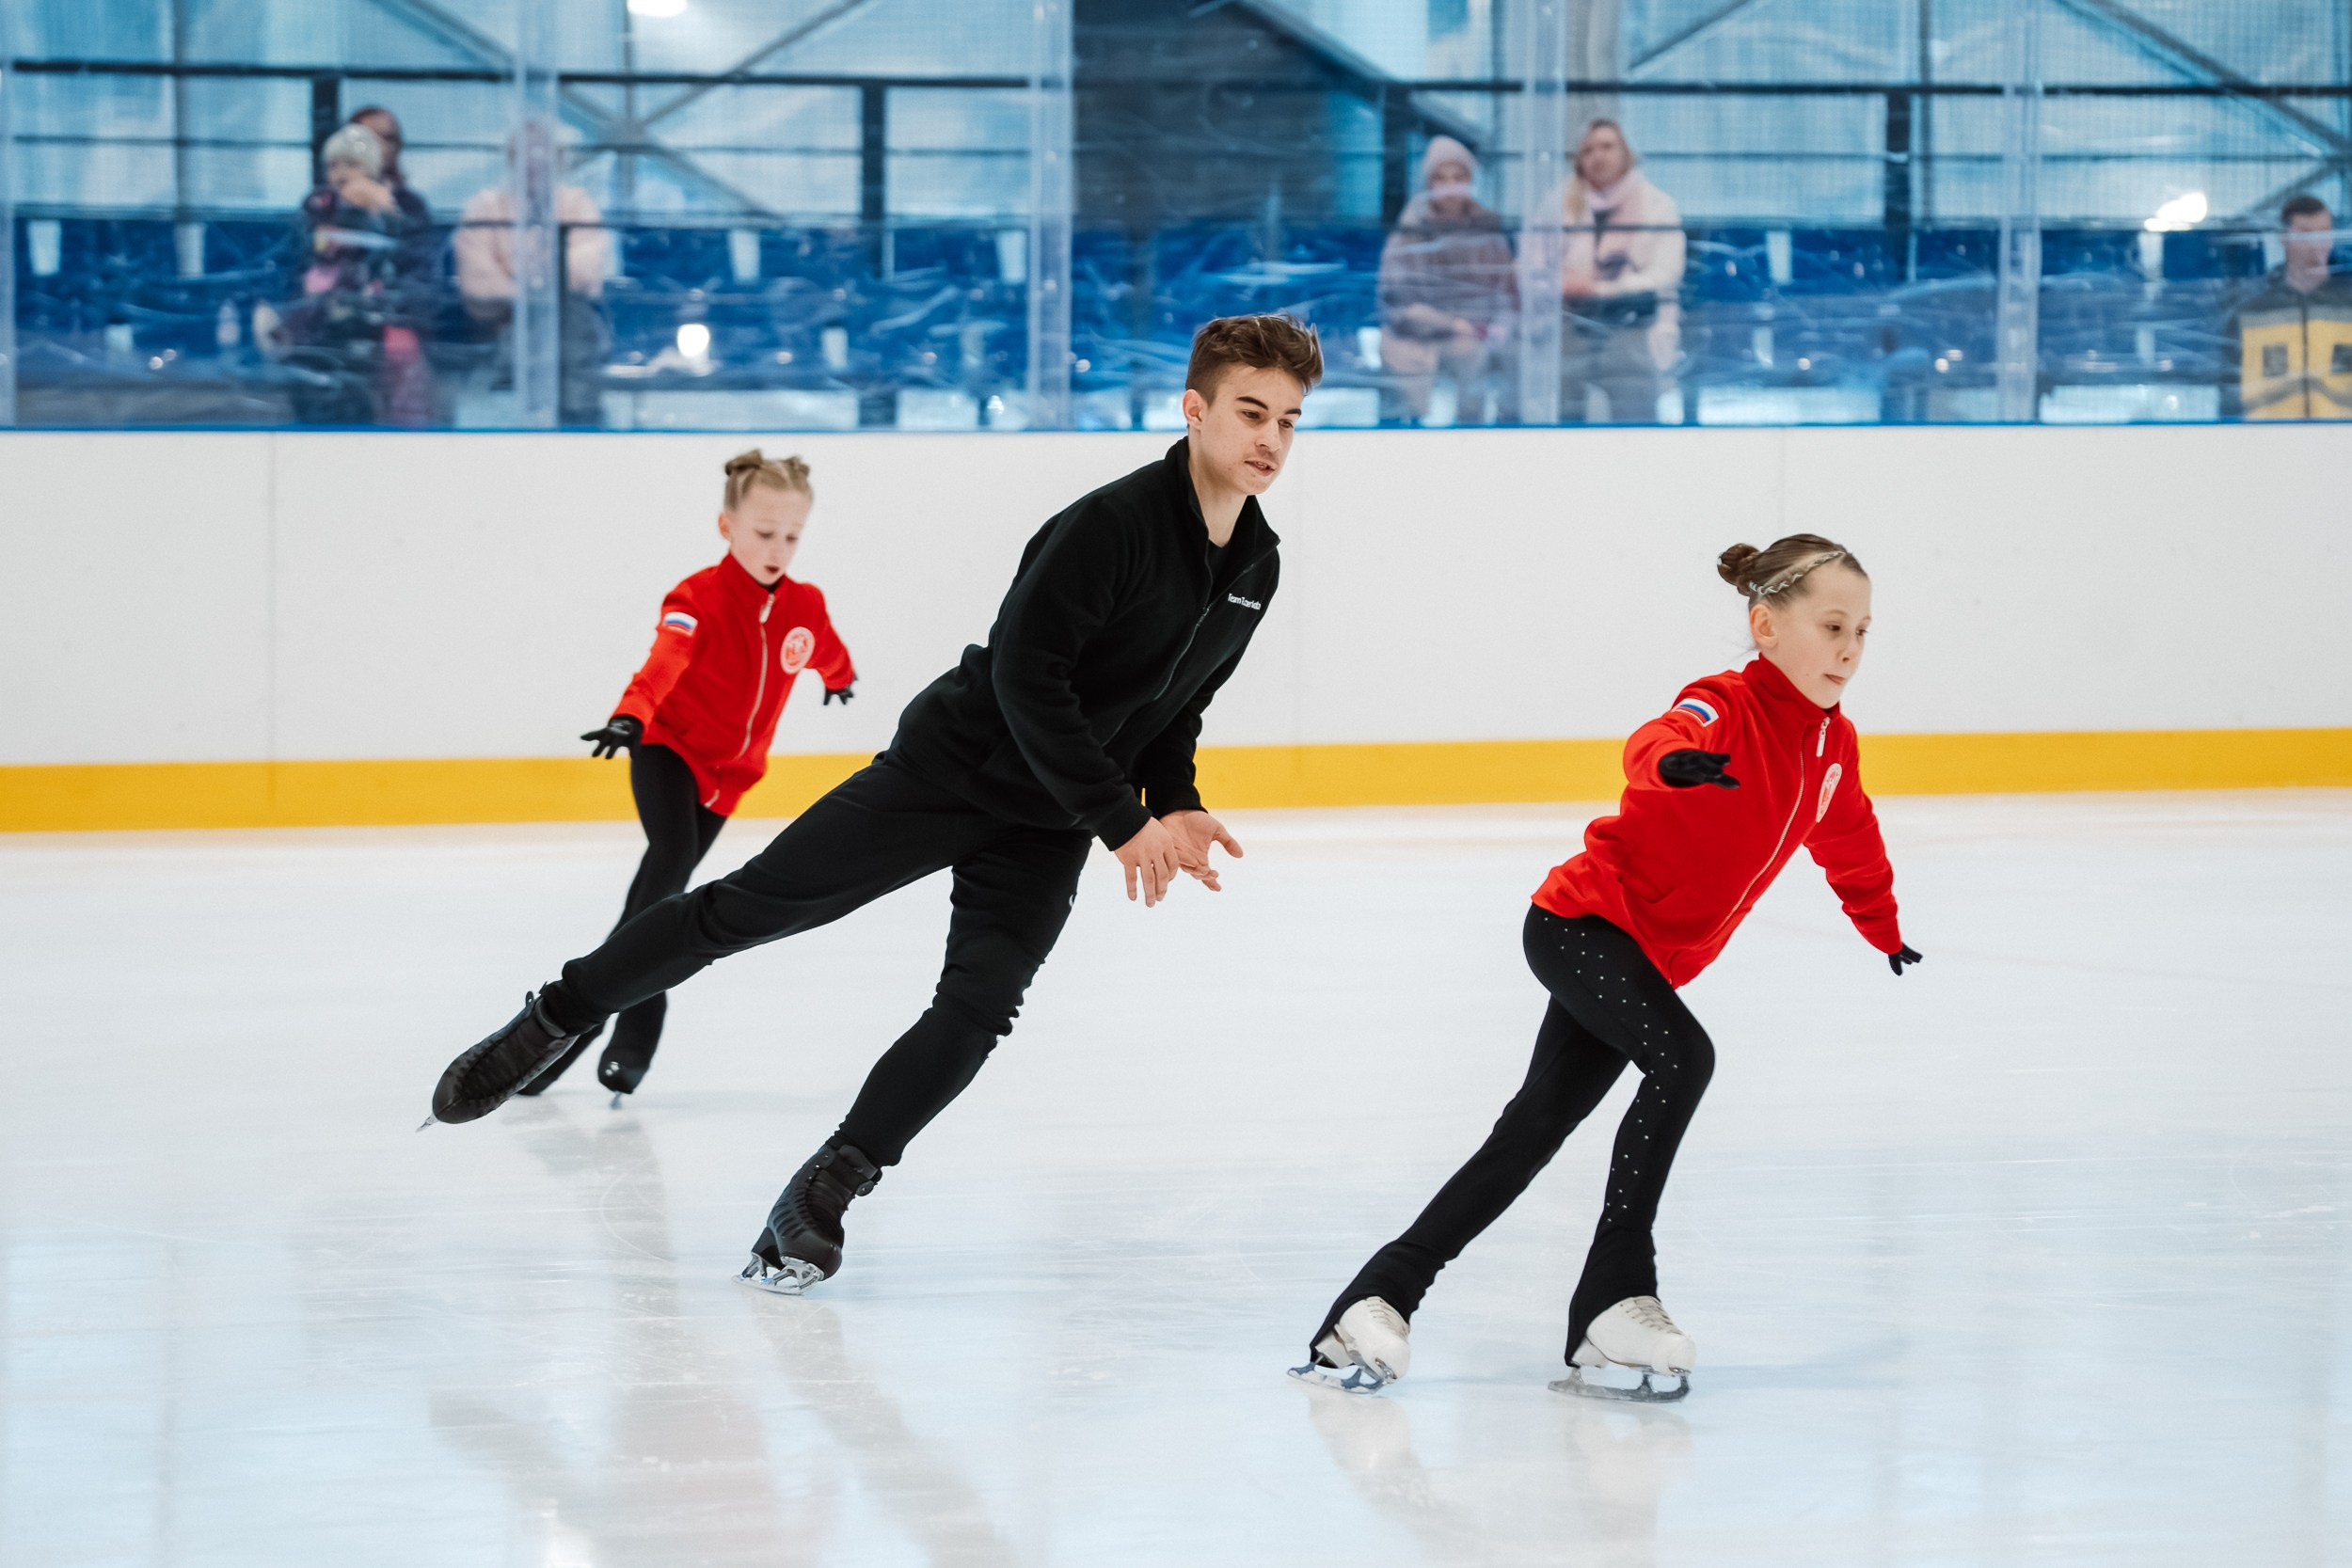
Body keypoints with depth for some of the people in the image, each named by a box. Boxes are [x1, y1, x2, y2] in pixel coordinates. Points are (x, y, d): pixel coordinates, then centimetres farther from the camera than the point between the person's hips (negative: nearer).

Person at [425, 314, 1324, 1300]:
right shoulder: (1116, 523, -22)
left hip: (1044, 830, 6)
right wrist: (1121, 820, -23)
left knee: (979, 1007, -11)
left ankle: (820, 1197, -3)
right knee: (748, 907, -3)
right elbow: (1025, 671, -26)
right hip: (948, 767, -5)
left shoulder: (1256, 565, 3)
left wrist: (1173, 810, 1)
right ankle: (552, 1026, 13)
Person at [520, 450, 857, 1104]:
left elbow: (827, 651, 24)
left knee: (666, 893, 2)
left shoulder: (805, 606, -1)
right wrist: (630, 717, -54)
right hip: (669, 749, -5)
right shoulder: (699, 597, -18)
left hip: (729, 771, 5)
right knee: (672, 856, -27)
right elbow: (664, 661, -36)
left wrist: (840, 678, 47)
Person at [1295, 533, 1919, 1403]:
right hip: (1582, 922, -8)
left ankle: (1379, 1298, 10)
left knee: (1536, 1129, 6)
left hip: (1649, 955, 8)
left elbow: (1852, 841, 27)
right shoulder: (1726, 707, -19)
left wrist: (1884, 929, 41)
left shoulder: (1832, 745, 6)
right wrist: (1675, 758, -67)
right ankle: (1612, 1297, -23)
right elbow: (1656, 743, -43)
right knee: (1682, 1057, -29)